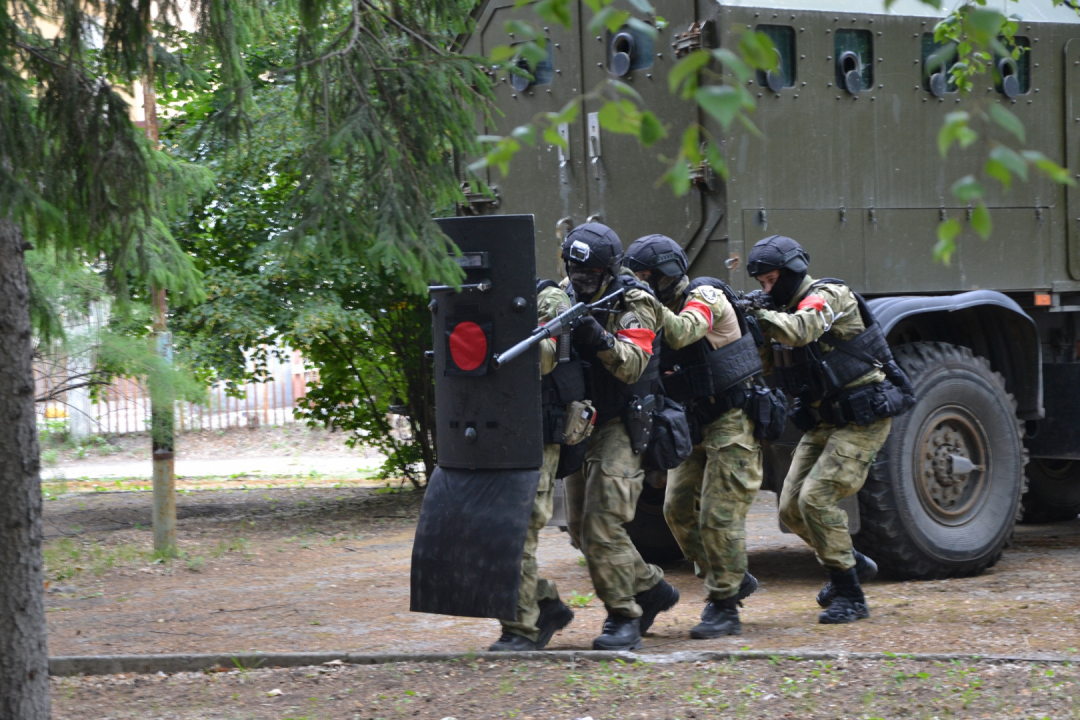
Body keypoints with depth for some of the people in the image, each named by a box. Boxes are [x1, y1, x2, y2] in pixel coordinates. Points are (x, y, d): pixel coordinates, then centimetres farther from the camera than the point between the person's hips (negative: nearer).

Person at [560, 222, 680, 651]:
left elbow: (634, 365, -22)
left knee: (602, 526, -16)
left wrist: (599, 337, -37)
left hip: (620, 426, -8)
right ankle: (652, 590, 25)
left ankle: (624, 619, -8)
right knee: (582, 529, 10)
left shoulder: (633, 303, -11)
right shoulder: (569, 296, 8)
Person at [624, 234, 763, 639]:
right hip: (695, 423, 8)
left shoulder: (705, 297, -15)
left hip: (734, 419, -8)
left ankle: (725, 608, -5)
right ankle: (734, 580, 20)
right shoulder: (660, 310, 7)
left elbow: (681, 333, -34)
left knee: (719, 514, -11)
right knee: (678, 508, 5)